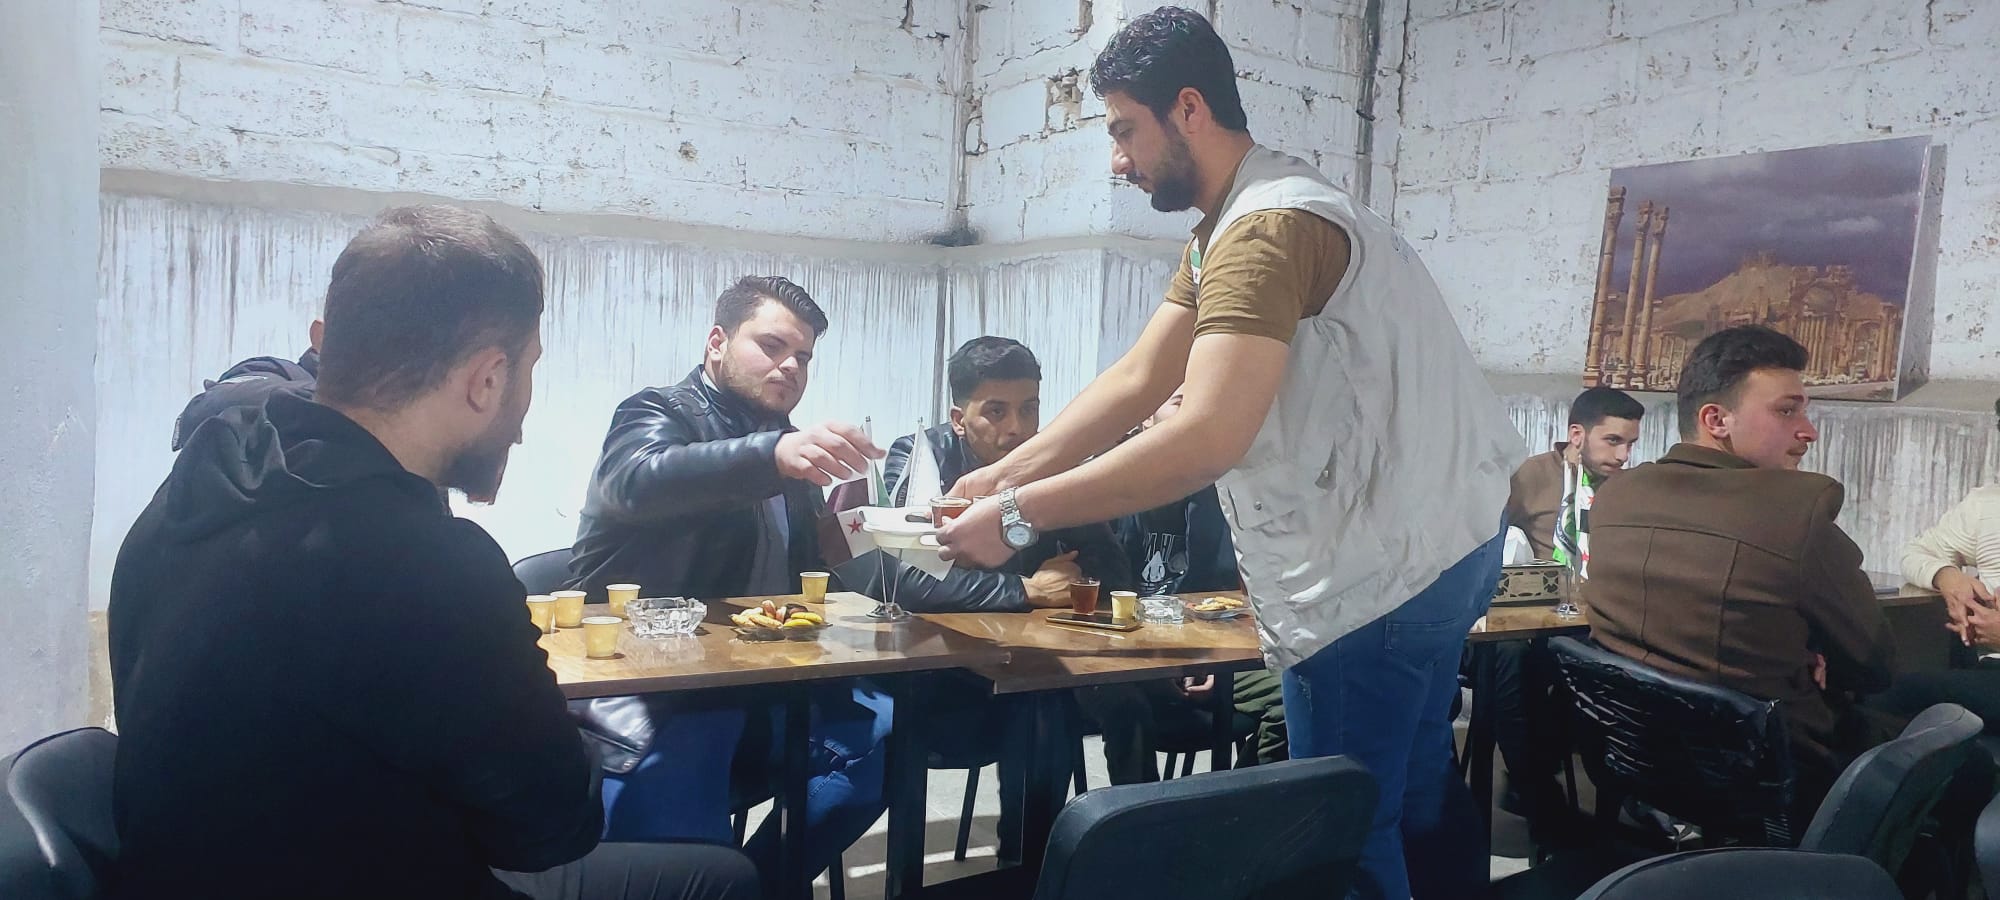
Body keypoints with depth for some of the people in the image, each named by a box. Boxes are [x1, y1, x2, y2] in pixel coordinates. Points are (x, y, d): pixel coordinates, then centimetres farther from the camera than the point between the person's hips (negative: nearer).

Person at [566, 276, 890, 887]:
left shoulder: (787, 445, 18)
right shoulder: (660, 413, -2)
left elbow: (804, 576, 19)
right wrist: (774, 454, -44)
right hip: (646, 688, -7)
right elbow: (640, 479, -27)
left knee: (884, 732, -11)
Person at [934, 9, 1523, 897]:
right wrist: (1003, 473, 1)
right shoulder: (1229, 226, 13)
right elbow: (1135, 381, 9)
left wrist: (1019, 515, -25)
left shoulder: (1267, 227, -21)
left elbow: (1208, 439, -31)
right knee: (1413, 799, 22)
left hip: (1381, 569, -10)